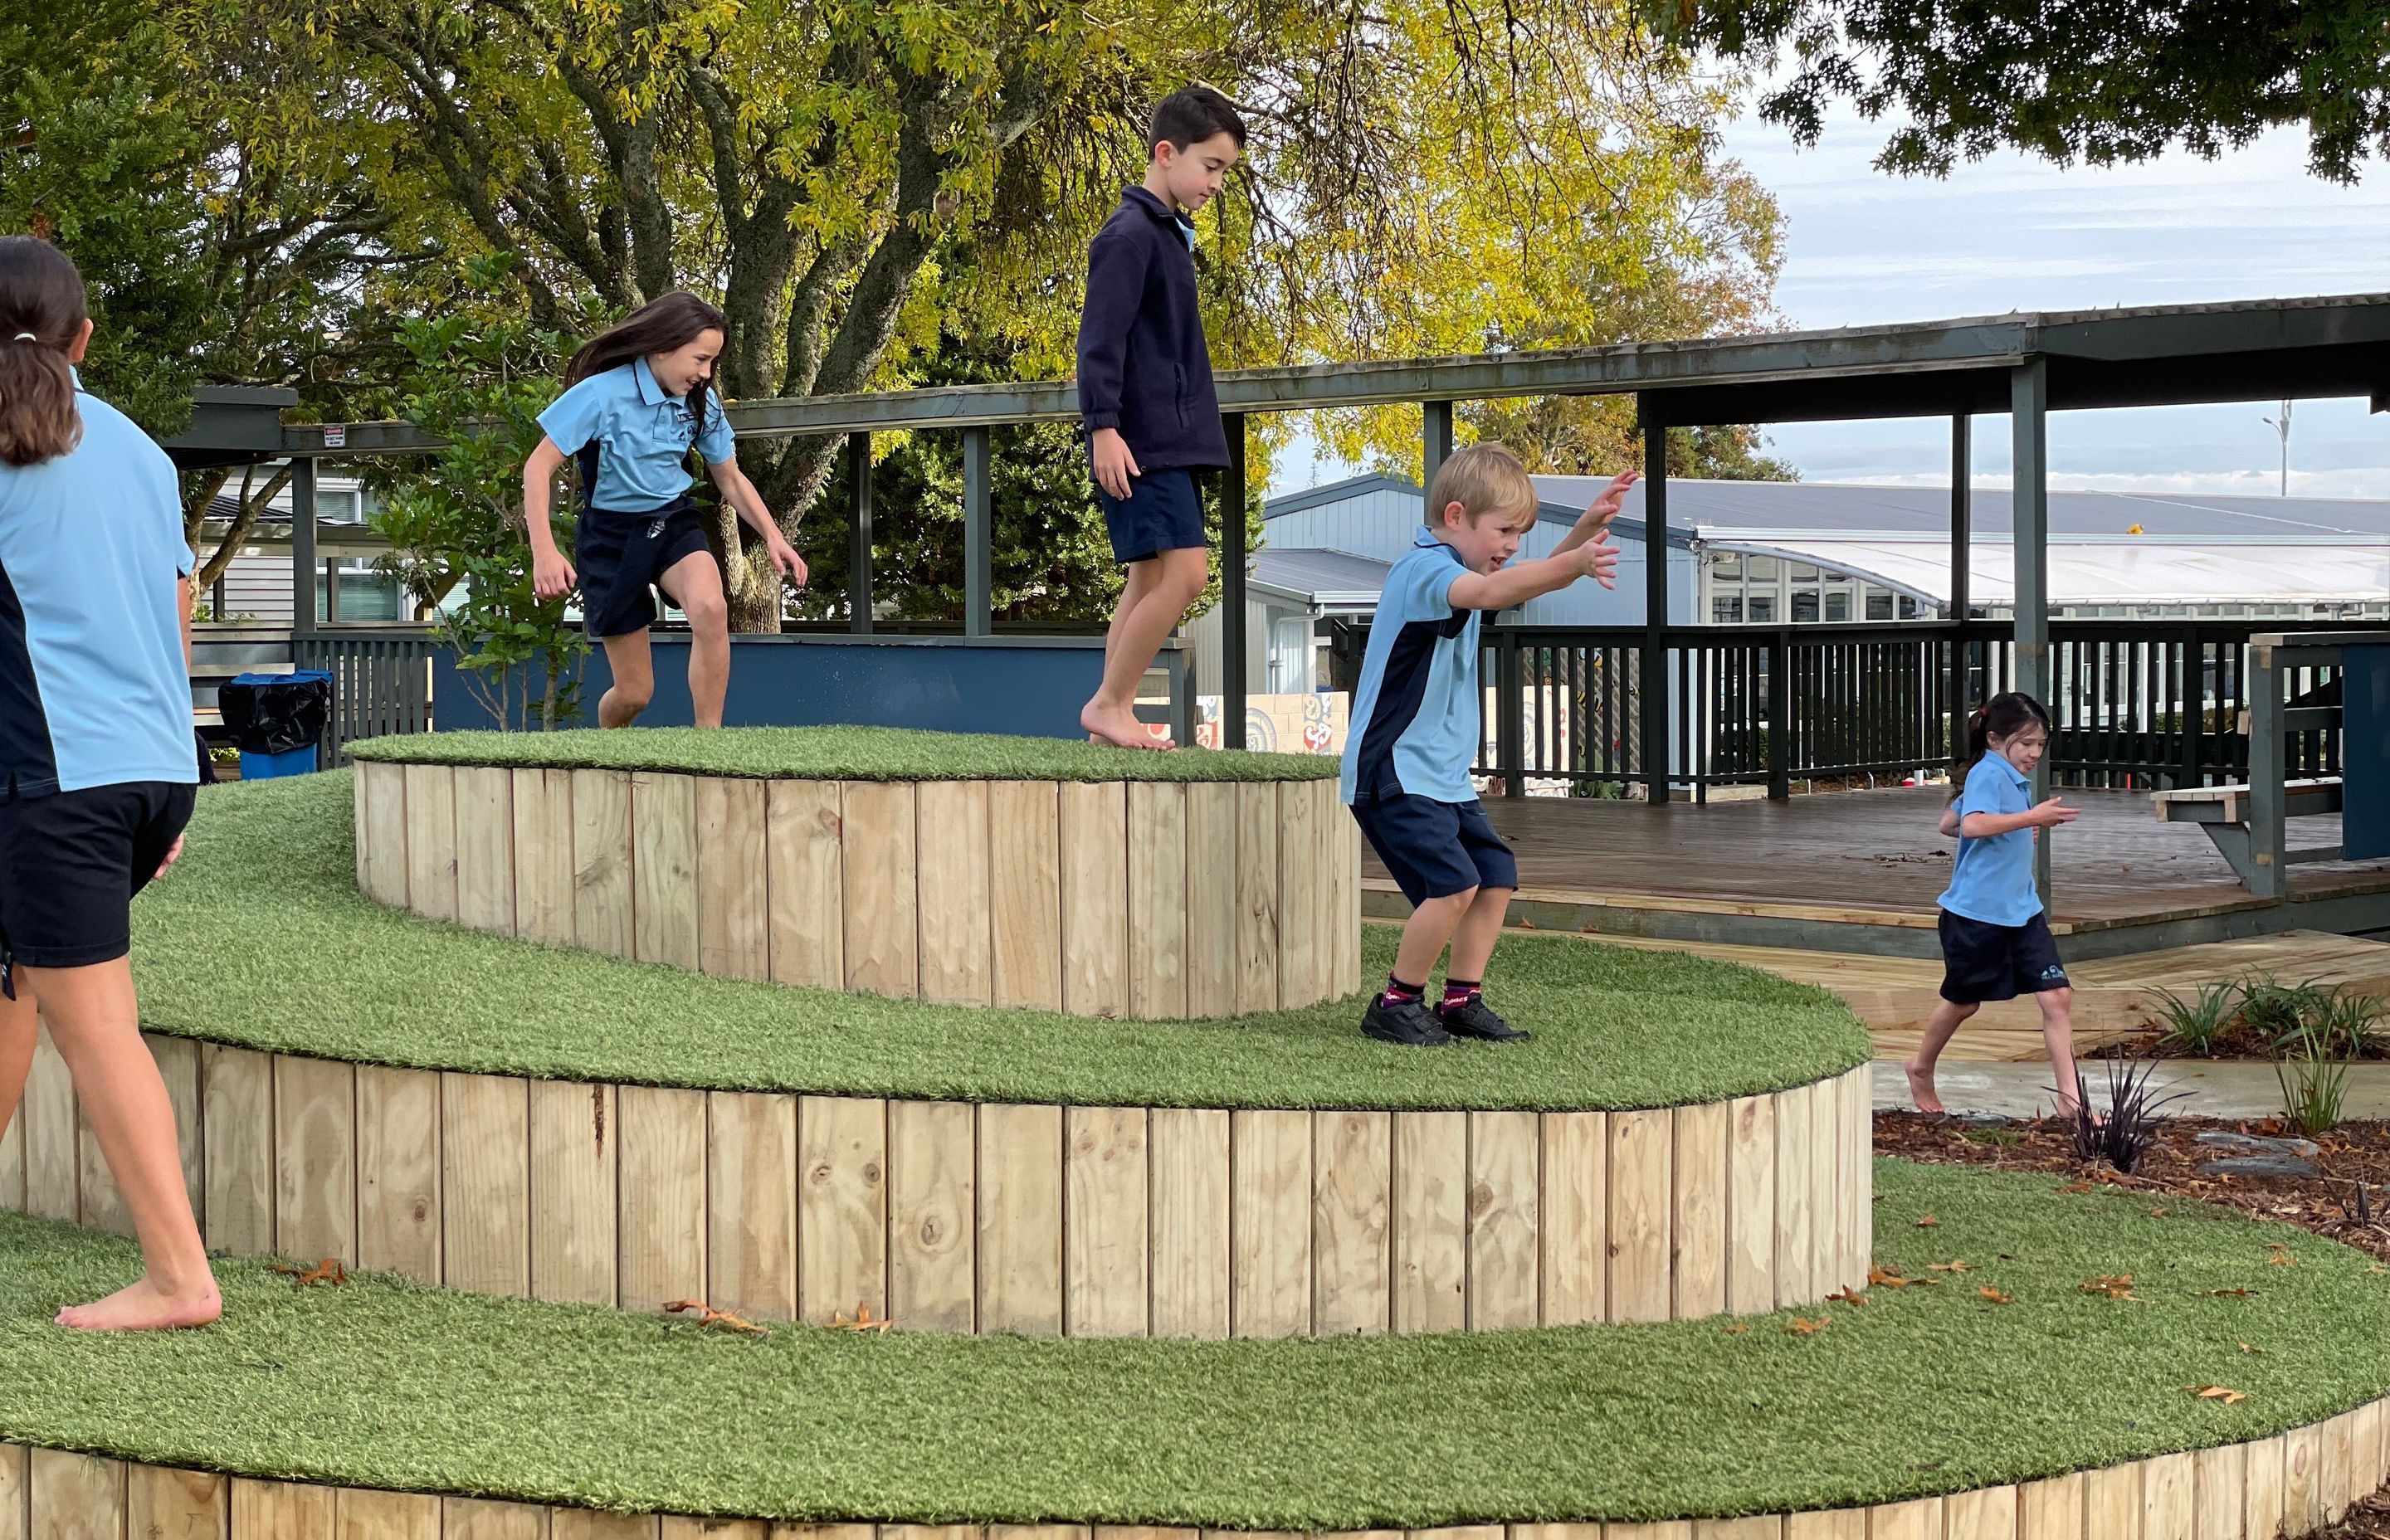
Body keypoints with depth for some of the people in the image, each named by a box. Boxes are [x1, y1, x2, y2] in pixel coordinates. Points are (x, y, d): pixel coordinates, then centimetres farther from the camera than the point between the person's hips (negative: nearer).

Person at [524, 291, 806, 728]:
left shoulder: (700, 402, -3)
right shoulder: (601, 393, -19)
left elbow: (730, 479, 11)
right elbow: (539, 467, -17)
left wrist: (773, 536, -3)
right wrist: (544, 552, -28)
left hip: (675, 524, 3)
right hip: (611, 535, -3)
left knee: (711, 608, -33)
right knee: (634, 692, -2)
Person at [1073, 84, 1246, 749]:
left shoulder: (1169, 234, 18)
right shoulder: (1131, 234, -11)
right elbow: (1100, 339, -17)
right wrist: (1103, 425, -23)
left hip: (1171, 441, 10)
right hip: (1143, 444, -10)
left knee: (1151, 580, 9)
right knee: (1181, 573, -14)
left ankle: (1116, 715, 13)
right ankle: (1108, 703, -4)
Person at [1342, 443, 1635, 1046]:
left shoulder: (1459, 567, 16)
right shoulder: (1424, 568, -17)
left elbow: (1533, 583, 24)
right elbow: (1487, 593, -37)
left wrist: (1586, 529, 7)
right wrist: (1576, 563, -49)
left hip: (1443, 776, 10)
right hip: (1394, 772, -10)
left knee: (1496, 875, 4)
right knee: (1453, 884, -19)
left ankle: (1462, 1001, 11)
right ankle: (1395, 1004, -6)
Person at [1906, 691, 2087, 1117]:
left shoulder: (2014, 778, 12)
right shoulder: (1988, 774, -16)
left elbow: (1947, 824, 20)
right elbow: (1972, 825, -36)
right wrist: (2031, 818, -36)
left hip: (2022, 910, 8)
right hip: (1976, 912, -8)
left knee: (2058, 997, -4)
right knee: (1964, 1001, 12)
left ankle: (2070, 1098, -2)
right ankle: (1922, 1068, 37)